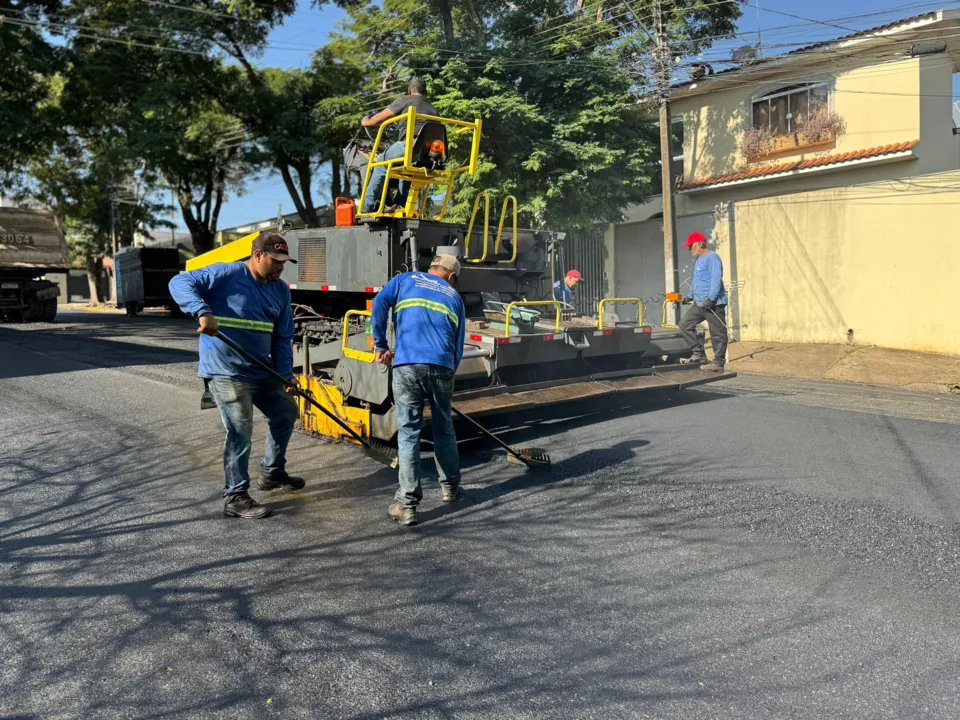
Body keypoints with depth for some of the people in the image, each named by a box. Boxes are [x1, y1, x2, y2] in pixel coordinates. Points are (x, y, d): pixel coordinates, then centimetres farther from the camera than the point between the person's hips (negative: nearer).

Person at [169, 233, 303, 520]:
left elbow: (283, 338, 10)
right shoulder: (226, 274, -12)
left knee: (286, 412, 17)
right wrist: (203, 311, -32)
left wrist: (285, 373, 1)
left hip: (262, 371, 8)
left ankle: (272, 473, 35)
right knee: (240, 431, -9)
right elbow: (180, 282, -17)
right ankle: (235, 498, 6)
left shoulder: (281, 290, 7)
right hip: (226, 372, -8)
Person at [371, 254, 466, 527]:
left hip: (406, 364, -1)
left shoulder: (405, 280, 19)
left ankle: (407, 504, 2)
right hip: (442, 366, 2)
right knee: (443, 429, 18)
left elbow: (379, 304, 2)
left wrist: (381, 345, 7)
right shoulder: (454, 297, 23)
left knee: (408, 432, 2)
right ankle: (450, 487, 34)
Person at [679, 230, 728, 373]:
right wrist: (690, 296, 29)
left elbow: (716, 279, -21)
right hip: (699, 303, 10)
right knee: (685, 324, 9)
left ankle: (718, 363, 0)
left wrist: (711, 298, -27)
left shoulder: (712, 257, -11)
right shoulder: (698, 259, 20)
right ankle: (699, 354, 14)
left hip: (713, 304, -10)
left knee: (717, 333, -4)